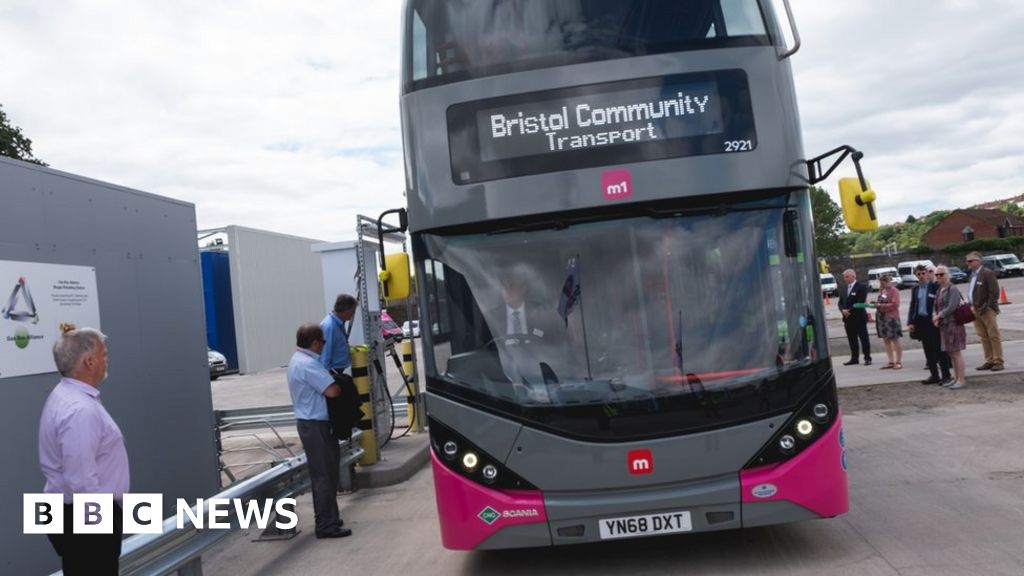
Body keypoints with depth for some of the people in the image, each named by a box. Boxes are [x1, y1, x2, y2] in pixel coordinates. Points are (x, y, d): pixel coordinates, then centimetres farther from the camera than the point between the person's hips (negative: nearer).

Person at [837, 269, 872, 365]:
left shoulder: (861, 287, -6)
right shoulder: (843, 289, 15)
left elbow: (860, 302, -14)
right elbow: (840, 303, 12)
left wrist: (850, 310, -16)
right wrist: (843, 310, -8)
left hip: (859, 317, -6)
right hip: (848, 318, 6)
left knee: (864, 339, 1)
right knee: (852, 340, 9)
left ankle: (867, 358, 6)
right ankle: (854, 358, 15)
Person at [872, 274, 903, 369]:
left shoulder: (894, 291, -10)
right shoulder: (882, 290, 11)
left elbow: (895, 304, -16)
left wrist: (881, 306, -18)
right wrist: (876, 304, 2)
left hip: (891, 317, -7)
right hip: (881, 318, 7)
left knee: (895, 340, 1)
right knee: (886, 341, 9)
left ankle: (899, 362, 7)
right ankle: (891, 362, 15)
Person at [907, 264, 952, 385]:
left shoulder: (934, 286, -5)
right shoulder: (915, 289, 12)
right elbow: (912, 307, 12)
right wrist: (910, 322, 5)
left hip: (932, 321, -5)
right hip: (921, 321, 6)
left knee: (939, 349, -2)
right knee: (928, 350, 10)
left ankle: (946, 375, 5)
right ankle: (934, 375, 17)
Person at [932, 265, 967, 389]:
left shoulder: (952, 289, -12)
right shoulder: (940, 289, 13)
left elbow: (951, 307, -20)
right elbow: (937, 305, 17)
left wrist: (938, 316, -12)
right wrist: (935, 316, -1)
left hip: (953, 324, -8)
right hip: (944, 325, 8)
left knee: (956, 353, -6)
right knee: (950, 353, 12)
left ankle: (961, 380, -1)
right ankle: (956, 378, 20)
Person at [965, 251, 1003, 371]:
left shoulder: (988, 273, -10)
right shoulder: (973, 274, 14)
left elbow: (994, 292, -14)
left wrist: (987, 307, -17)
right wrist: (972, 306, 8)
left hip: (987, 310, -8)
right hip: (976, 310, 8)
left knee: (994, 336, -1)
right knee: (983, 337, 9)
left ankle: (998, 361, 3)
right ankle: (989, 361, 14)